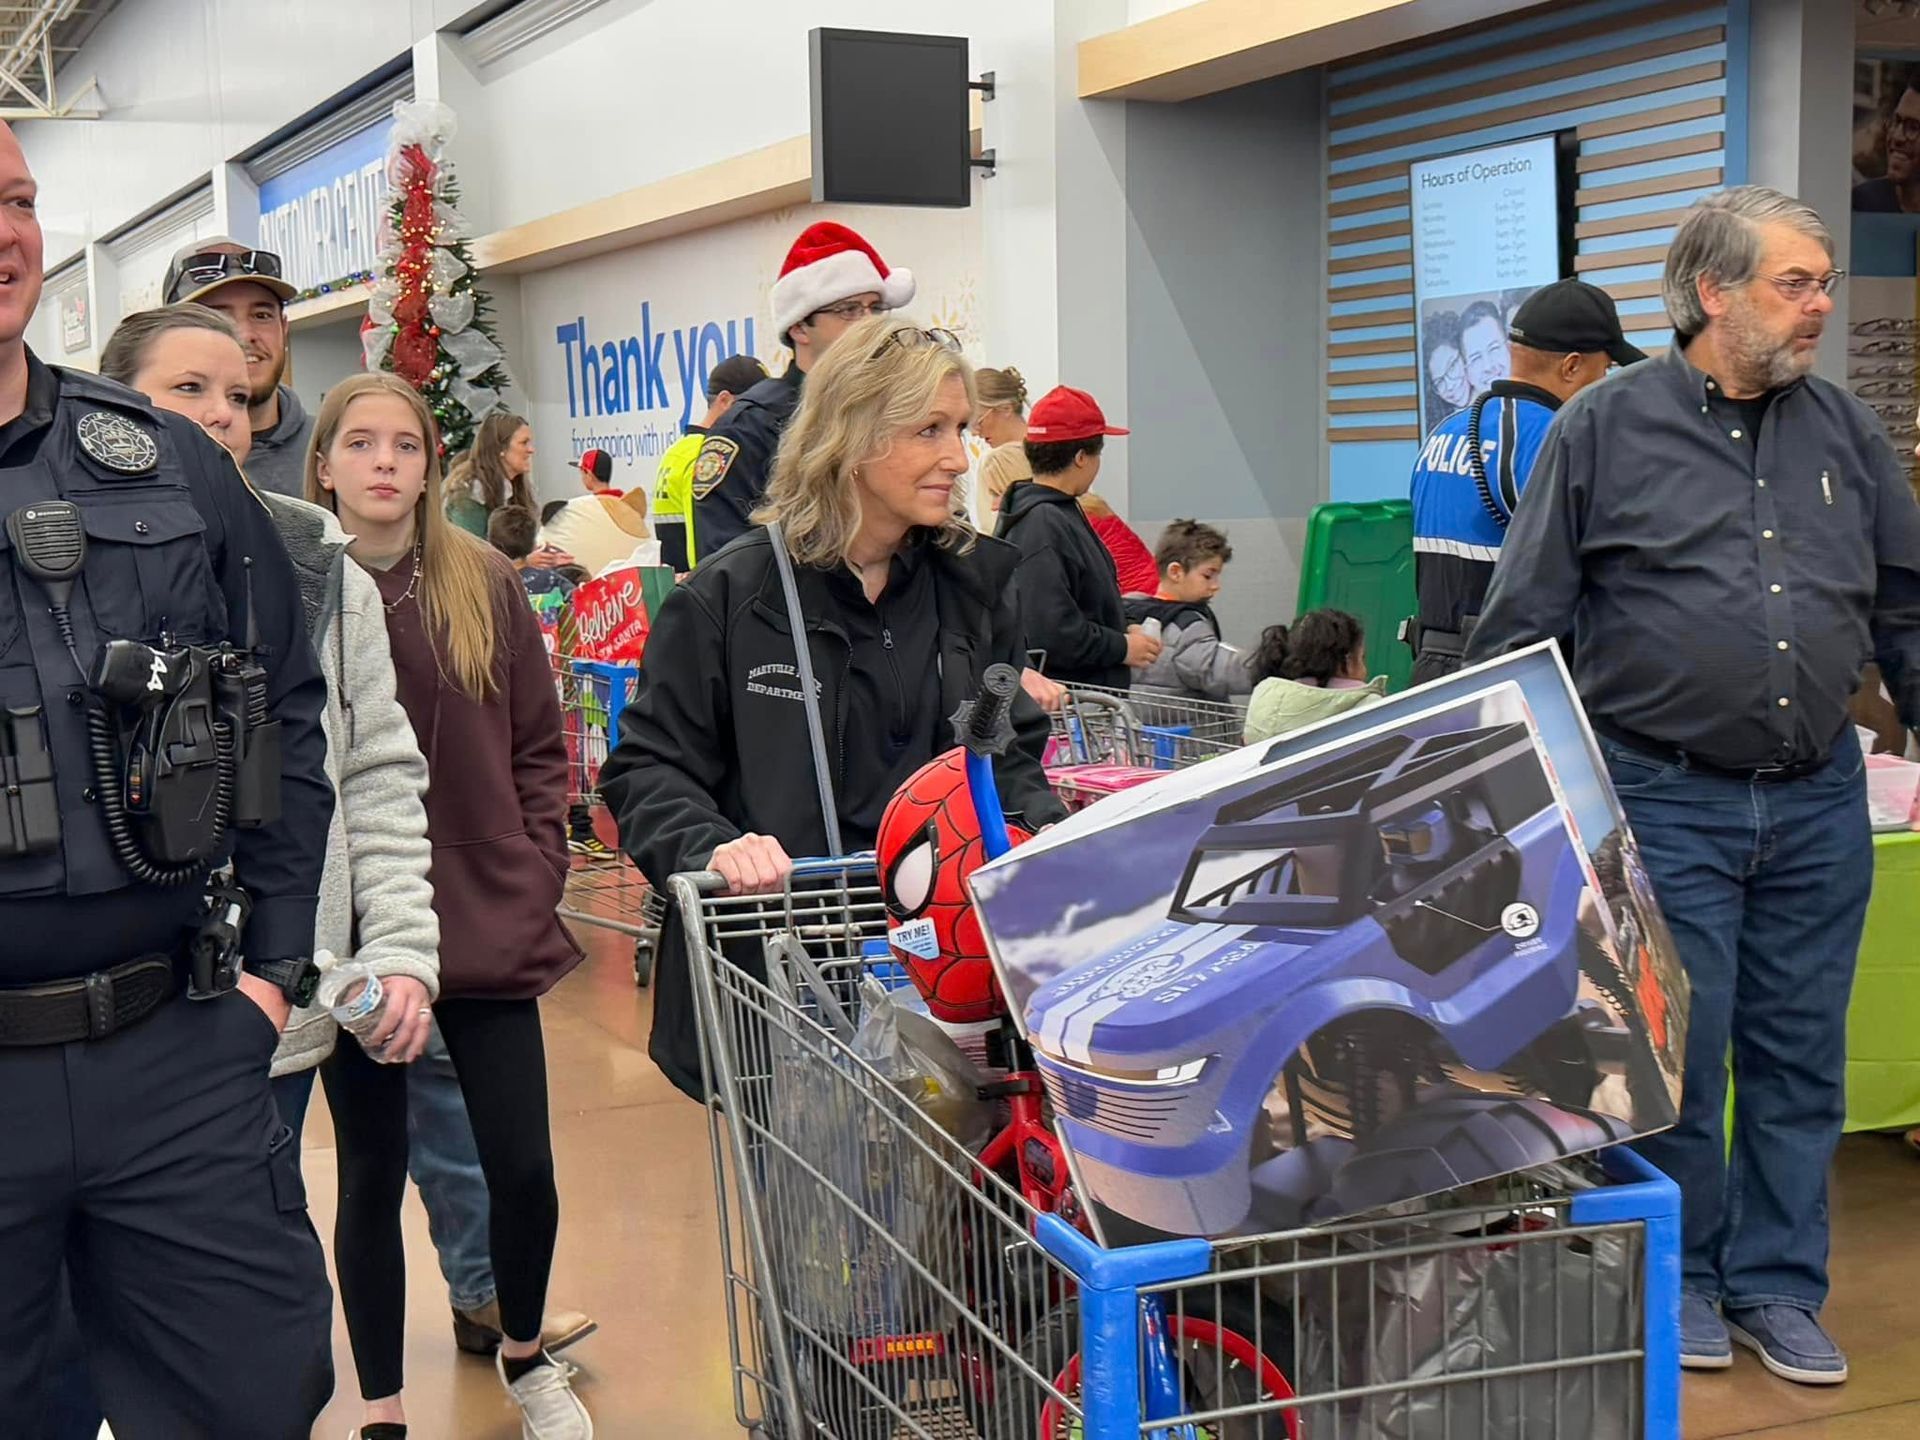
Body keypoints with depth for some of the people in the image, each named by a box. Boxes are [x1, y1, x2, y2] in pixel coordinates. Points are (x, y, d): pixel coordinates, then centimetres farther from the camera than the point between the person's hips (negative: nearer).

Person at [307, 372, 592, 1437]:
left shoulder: (485, 585, 3)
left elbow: (539, 748, 7)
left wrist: (537, 879, -1)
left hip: (489, 928, 1)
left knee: (523, 1168, 4)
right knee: (371, 1177, 9)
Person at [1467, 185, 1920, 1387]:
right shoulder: (1608, 429, -4)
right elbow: (1521, 623, -2)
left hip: (1820, 800, 4)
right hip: (1666, 800, -3)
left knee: (1800, 1059, 11)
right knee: (1677, 1053, 5)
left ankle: (1778, 1287, 26)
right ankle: (1679, 1278, 25)